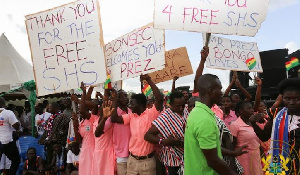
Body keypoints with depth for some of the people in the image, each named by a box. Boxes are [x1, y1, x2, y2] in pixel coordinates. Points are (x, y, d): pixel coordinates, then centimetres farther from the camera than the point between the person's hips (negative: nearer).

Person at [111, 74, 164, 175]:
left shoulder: (151, 114, -7)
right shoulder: (131, 116, 9)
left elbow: (160, 99, -20)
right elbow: (114, 119, 4)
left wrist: (149, 80, -18)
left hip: (147, 161, -5)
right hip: (132, 160, 5)